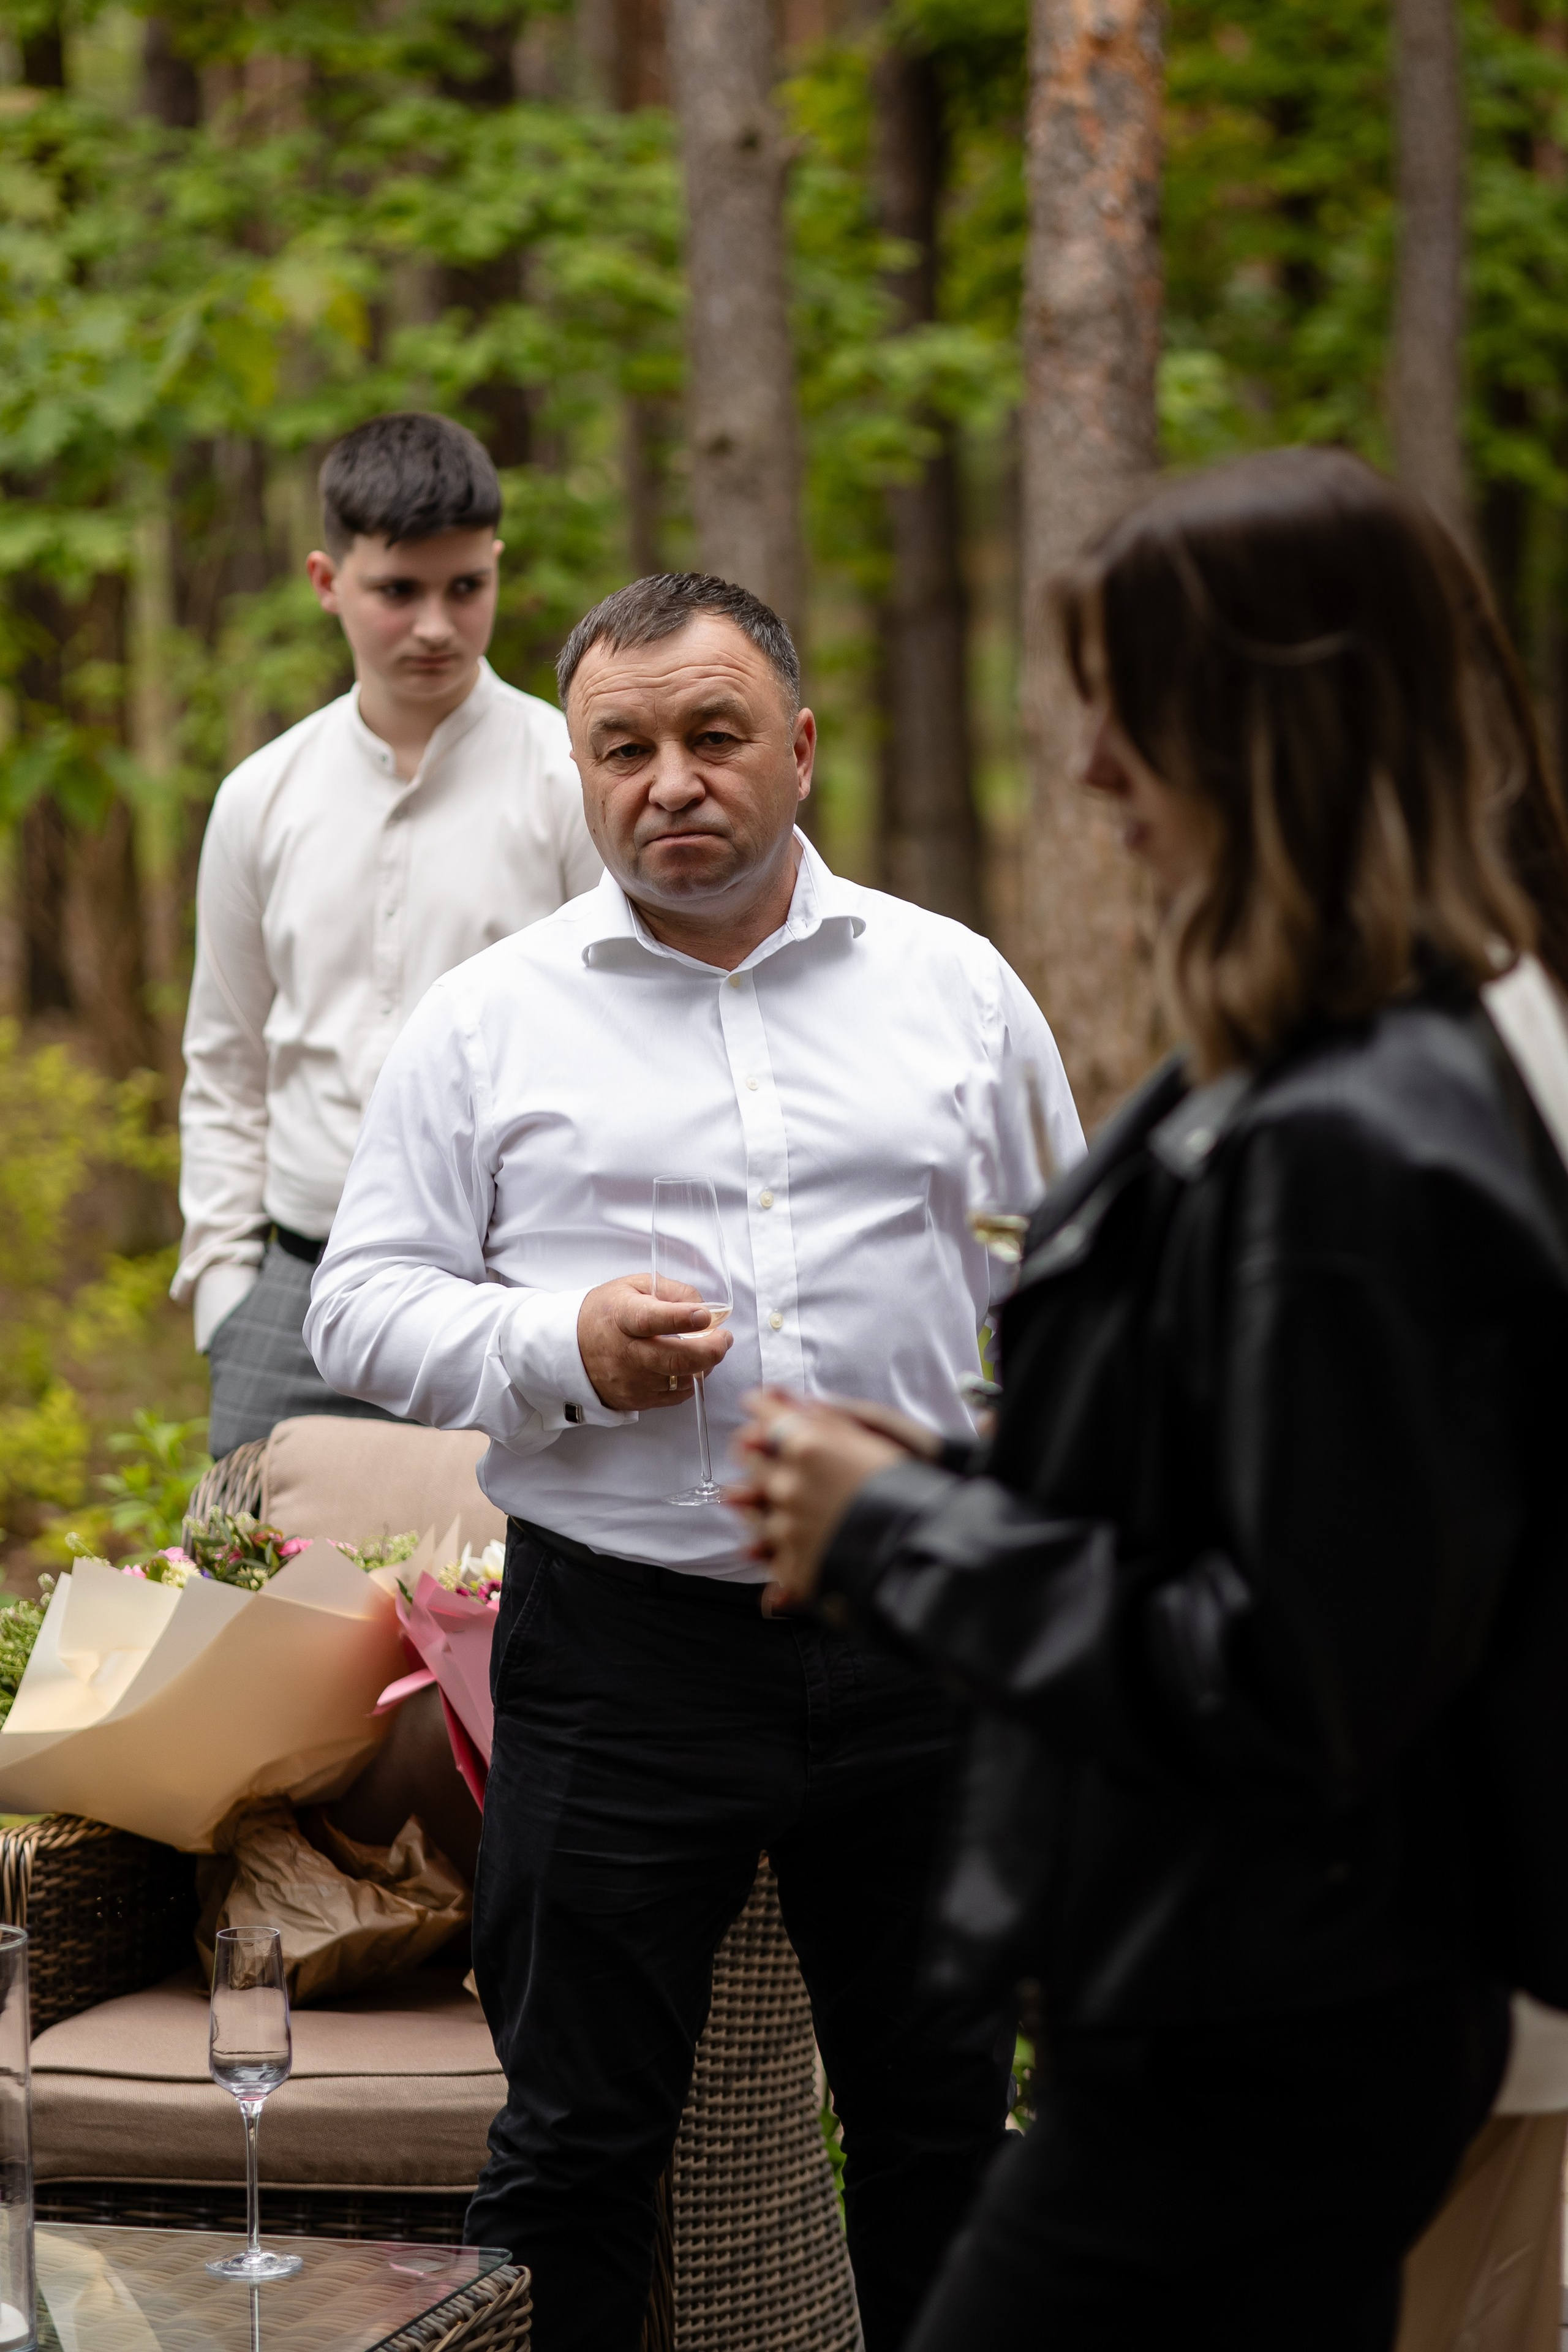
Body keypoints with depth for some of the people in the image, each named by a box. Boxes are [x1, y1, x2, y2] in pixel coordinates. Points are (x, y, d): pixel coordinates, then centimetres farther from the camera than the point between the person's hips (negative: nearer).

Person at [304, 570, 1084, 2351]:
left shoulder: (954, 984, 7)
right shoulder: (489, 1020, 3)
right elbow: (362, 1306, 2)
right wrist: (560, 1349, -16)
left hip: (918, 1645, 2)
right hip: (623, 1650, -1)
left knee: (941, 2119, 13)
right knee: (578, 2136, 4)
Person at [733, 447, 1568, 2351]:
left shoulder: (1342, 1157, -25)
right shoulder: (1323, 1078, 8)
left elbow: (1296, 1682, -25)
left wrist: (899, 1533, -15)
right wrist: (918, 1492, 3)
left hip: (1257, 2062, -10)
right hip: (1273, 2011, 10)